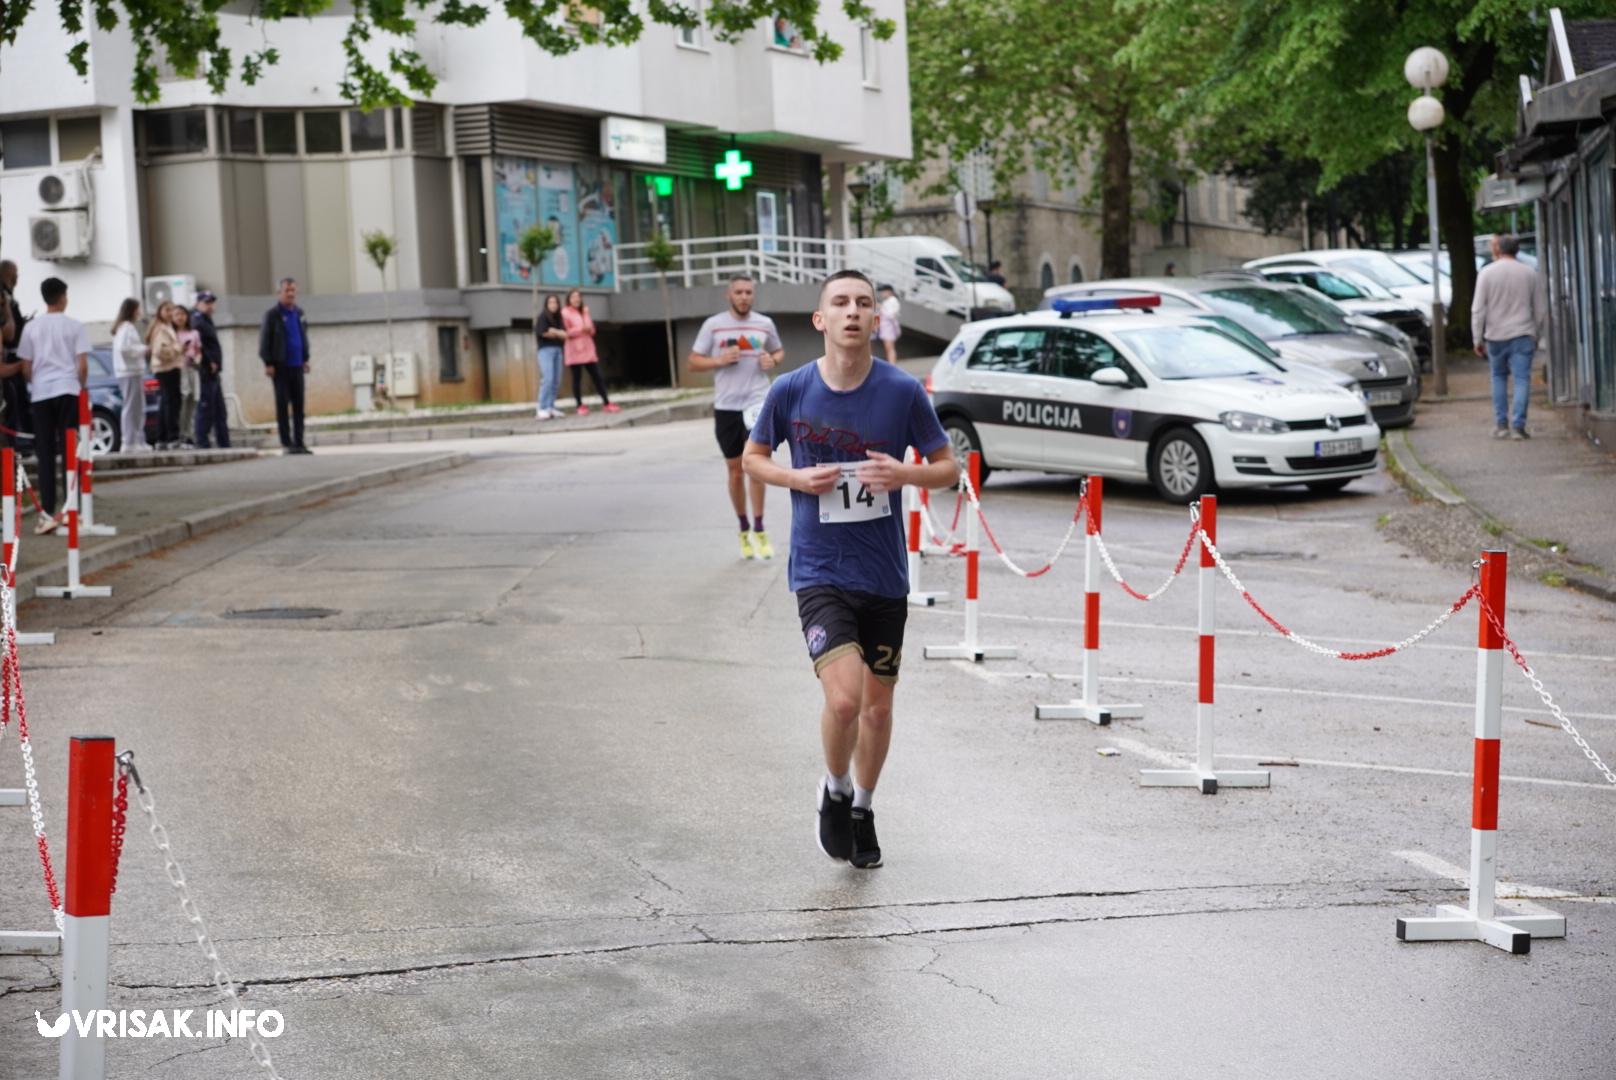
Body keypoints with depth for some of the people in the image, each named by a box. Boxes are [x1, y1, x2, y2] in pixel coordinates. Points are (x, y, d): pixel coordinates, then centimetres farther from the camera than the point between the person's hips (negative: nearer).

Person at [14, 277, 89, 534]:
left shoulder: (31, 327, 6)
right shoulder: (74, 326, 1)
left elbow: (26, 368, 5)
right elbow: (83, 365, -2)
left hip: (41, 393, 1)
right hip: (67, 390, -1)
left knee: (45, 454, 2)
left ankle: (47, 513, -6)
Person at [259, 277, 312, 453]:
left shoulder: (299, 313, 13)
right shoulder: (272, 315, -4)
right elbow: (264, 340, -5)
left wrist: (305, 359, 14)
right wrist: (268, 364, -10)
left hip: (297, 366, 5)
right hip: (281, 366, -5)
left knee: (299, 405, 5)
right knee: (283, 404, -1)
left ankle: (299, 442, 9)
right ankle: (286, 443, 2)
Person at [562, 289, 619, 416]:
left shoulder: (584, 312, 17)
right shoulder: (565, 313, -1)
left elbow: (592, 330, 9)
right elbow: (565, 332, -10)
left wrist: (586, 315, -6)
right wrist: (581, 329, -17)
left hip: (588, 349, 5)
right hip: (574, 350, -5)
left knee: (597, 376, 0)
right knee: (577, 378, -4)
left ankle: (606, 403, 0)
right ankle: (580, 406, 1)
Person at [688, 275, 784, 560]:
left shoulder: (765, 324, 4)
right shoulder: (713, 325, 0)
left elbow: (779, 351, 20)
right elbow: (693, 362, 2)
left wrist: (773, 361, -3)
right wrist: (719, 360, -15)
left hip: (757, 402, 0)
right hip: (726, 405, 0)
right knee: (734, 469, 8)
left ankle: (759, 530, -3)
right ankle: (744, 530, 21)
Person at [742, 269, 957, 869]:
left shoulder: (903, 391, -6)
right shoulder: (791, 391, -6)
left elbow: (948, 468, 4)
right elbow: (753, 457, 10)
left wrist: (905, 474, -18)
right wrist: (797, 477, -11)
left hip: (885, 577, 2)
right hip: (819, 572, -2)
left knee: (878, 707, 12)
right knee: (843, 698, -18)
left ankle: (862, 810, 37)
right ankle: (834, 790, 12)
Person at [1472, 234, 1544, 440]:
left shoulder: (1487, 273, -3)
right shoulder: (1529, 273, 4)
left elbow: (1478, 309, -6)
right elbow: (1538, 309, 9)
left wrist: (1478, 339, 0)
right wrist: (1536, 335, 20)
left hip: (1495, 336, 0)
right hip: (1522, 334, 0)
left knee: (1499, 377, 15)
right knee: (1522, 379, -2)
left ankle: (1500, 425, 12)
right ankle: (1517, 425, -10)